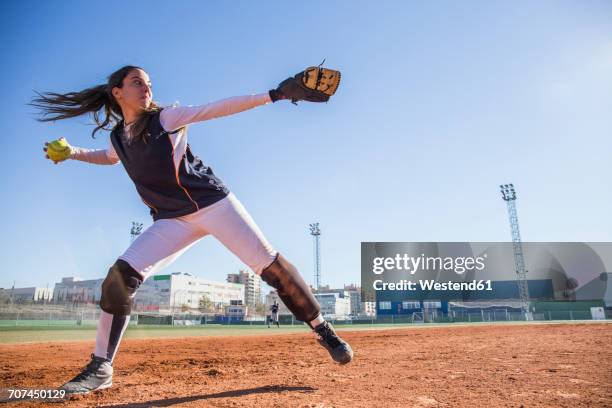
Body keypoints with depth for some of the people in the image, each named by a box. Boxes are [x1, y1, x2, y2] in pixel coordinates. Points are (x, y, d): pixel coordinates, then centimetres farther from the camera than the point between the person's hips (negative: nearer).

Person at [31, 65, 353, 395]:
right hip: (172, 219, 4)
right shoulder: (117, 137, 11)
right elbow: (109, 157, 35)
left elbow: (218, 109, -11)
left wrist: (273, 95, -18)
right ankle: (101, 368, 3)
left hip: (213, 203, -3)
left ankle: (322, 329, 4)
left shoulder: (165, 117, -3)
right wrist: (72, 153, 17)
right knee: (120, 276, -11)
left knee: (269, 263, -11)